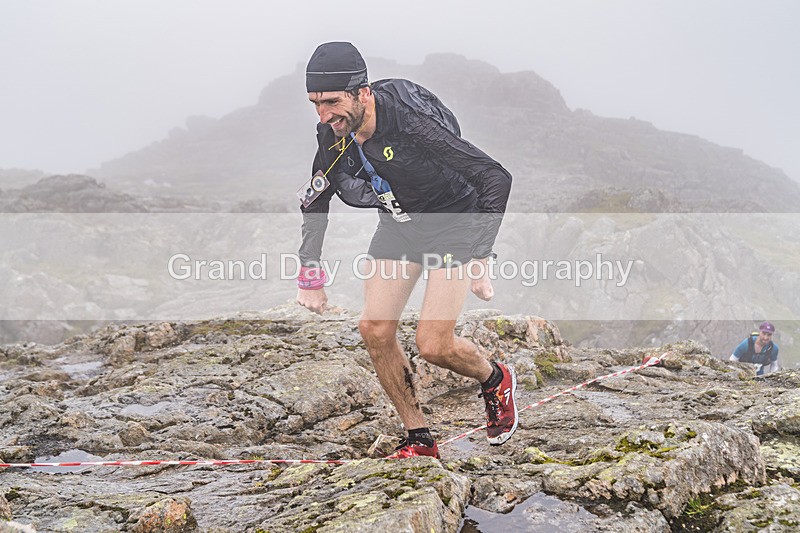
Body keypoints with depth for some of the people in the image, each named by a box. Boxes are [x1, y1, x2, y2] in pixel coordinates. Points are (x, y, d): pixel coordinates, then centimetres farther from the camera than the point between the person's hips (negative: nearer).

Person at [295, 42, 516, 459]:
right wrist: (310, 273, 0)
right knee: (374, 330, -6)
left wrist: (479, 257, -36)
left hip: (454, 222, -6)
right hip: (399, 223, 6)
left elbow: (497, 178, -33)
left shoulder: (411, 121, -33)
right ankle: (419, 439, 10)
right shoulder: (333, 134, -13)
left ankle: (496, 381, 21)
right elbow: (316, 201, 5)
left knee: (433, 346, -13)